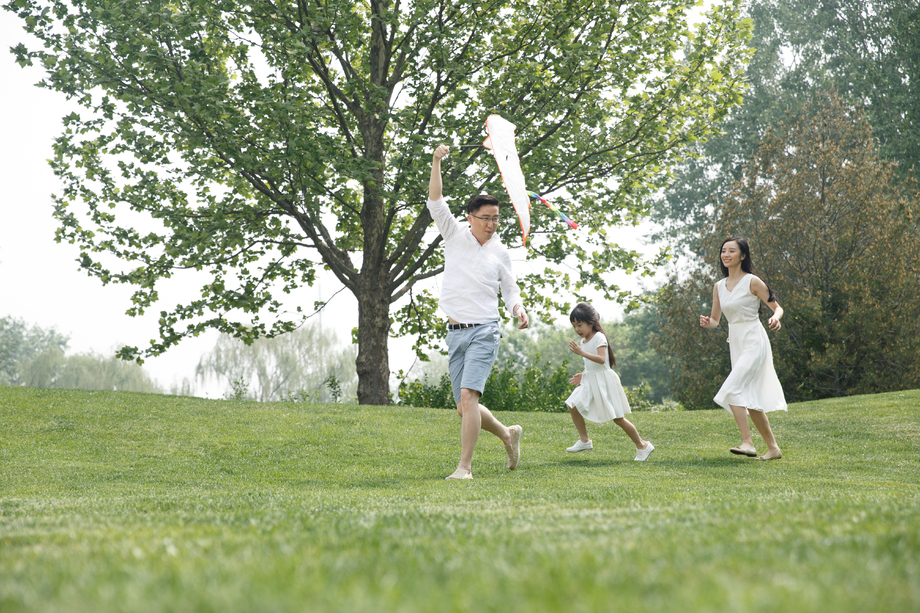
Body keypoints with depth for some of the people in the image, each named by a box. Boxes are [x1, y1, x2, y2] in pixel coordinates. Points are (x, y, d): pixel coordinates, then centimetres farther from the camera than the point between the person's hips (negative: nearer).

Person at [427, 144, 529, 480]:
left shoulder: (501, 253, 7)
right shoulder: (455, 236, 6)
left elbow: (510, 289, 17)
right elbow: (436, 204, -4)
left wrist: (519, 310, -4)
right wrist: (436, 162, -14)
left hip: (483, 332, -3)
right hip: (455, 334, 3)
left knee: (468, 396, -20)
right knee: (465, 408, 7)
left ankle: (465, 467, -20)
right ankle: (508, 434, 34)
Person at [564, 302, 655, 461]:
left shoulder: (599, 337, -14)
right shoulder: (583, 341, 11)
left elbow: (601, 359, -29)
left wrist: (582, 352, -35)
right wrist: (583, 376, 8)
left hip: (604, 381, -8)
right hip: (589, 381, 8)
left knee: (618, 418, -5)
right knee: (573, 407, -2)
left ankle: (642, 446, 6)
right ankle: (584, 440, 9)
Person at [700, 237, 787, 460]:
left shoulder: (752, 282, -8)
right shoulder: (719, 286, 11)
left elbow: (777, 307, -4)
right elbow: (715, 320, 14)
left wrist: (775, 318, -26)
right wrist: (706, 322, -9)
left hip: (753, 342, -7)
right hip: (735, 344, 7)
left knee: (733, 389, -21)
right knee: (750, 400, 8)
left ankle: (747, 442, -22)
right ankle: (773, 447, 17)